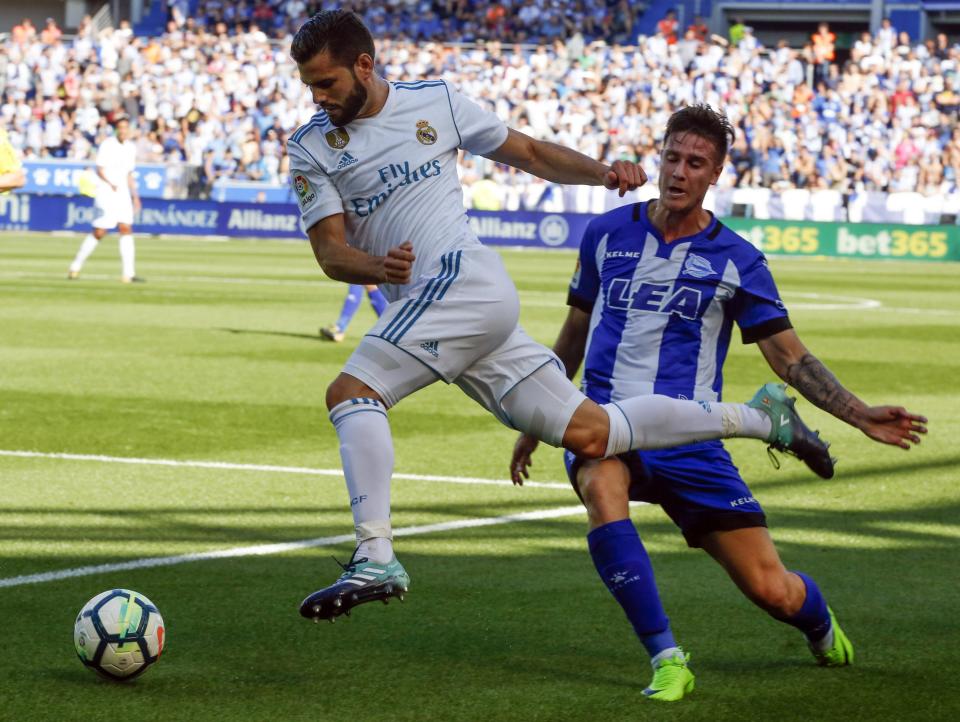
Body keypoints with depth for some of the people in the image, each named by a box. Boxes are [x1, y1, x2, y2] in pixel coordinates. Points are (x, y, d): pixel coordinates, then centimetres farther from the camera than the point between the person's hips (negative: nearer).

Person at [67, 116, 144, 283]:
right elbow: (100, 170, -12)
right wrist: (111, 184, -28)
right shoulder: (107, 145, -8)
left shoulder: (131, 147, 11)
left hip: (123, 193, 5)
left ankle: (128, 273, -8)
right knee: (99, 232, -4)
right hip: (106, 193, -5)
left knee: (126, 229, -6)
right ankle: (76, 266, 11)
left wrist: (134, 195, 16)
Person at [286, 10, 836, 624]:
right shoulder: (311, 148, 12)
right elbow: (330, 250, 2)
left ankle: (376, 557, -25)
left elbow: (529, 153, 16)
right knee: (588, 432, 3)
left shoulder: (436, 102, 7)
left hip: (464, 280, -5)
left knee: (350, 391, -23)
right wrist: (376, 268, -20)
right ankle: (760, 418, 17)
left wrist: (603, 173, 1)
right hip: (416, 306, 5)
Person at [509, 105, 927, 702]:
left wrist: (861, 416, -7)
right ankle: (668, 661, -31)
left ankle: (821, 625, 37)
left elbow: (789, 356, 4)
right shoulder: (608, 233, 6)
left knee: (770, 589, -4)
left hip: (689, 439, -1)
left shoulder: (736, 260, 1)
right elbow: (576, 330, 19)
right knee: (601, 489, -37)